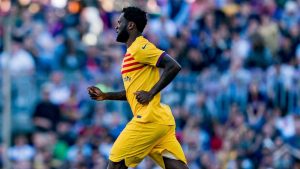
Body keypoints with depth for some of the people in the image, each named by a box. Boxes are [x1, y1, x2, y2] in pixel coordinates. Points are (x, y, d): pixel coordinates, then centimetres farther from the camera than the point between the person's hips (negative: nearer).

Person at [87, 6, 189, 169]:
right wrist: (105, 96, 21)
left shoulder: (140, 47, -8)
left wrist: (150, 93, -17)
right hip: (161, 119, 9)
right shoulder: (132, 52, 22)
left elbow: (174, 66, -18)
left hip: (149, 119, -9)